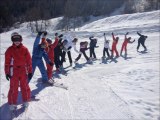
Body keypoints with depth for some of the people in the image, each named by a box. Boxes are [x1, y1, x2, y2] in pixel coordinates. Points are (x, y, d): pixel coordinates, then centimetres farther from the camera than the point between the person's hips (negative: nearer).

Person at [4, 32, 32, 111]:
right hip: (14, 72, -1)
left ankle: (26, 101, 27)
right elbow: (7, 62, 0)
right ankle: (12, 103, 19)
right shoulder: (9, 50, -2)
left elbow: (29, 61, 2)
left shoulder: (24, 49, 0)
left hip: (24, 71, 1)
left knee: (25, 87, 9)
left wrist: (30, 71, 2)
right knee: (13, 88, 4)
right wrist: (7, 72, -1)